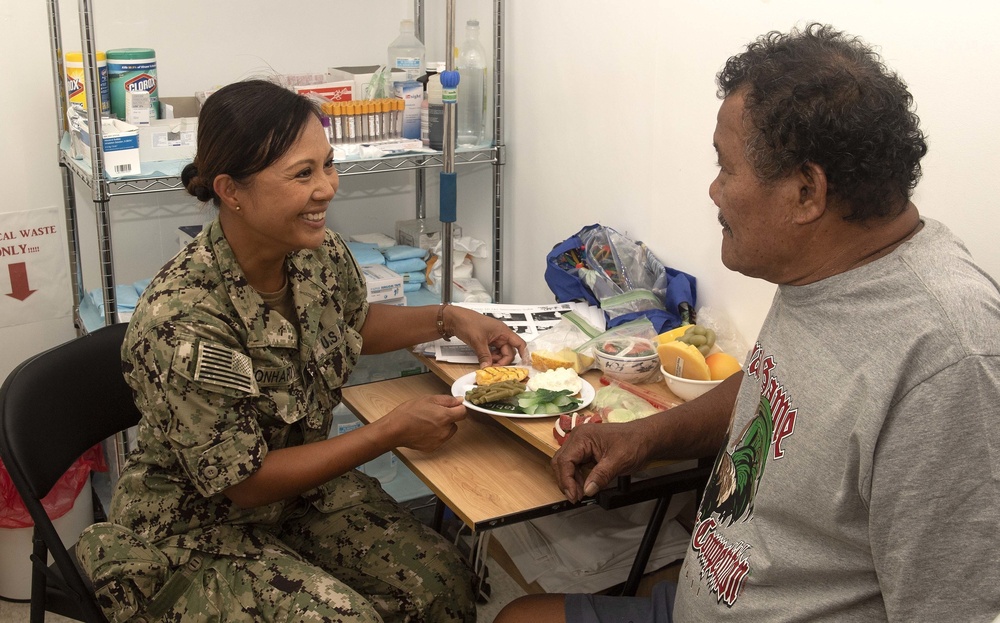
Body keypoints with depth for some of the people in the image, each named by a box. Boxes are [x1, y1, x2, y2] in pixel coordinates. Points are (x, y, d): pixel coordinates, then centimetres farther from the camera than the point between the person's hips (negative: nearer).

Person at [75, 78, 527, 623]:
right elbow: (244, 482, -23)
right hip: (197, 524, -6)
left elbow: (355, 323, 14)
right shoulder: (182, 322, -32)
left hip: (304, 490, 6)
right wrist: (394, 431, -23)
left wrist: (451, 319, -2)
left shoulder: (320, 252, -11)